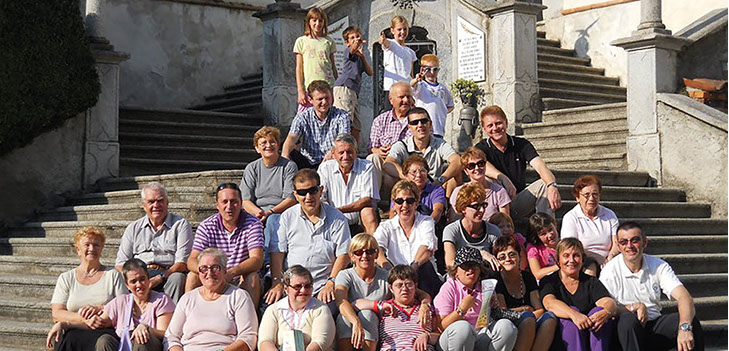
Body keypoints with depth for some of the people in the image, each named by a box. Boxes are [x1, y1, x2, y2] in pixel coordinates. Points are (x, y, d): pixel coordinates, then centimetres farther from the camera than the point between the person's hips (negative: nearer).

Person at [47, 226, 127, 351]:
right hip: (74, 333, 1)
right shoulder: (65, 278, 16)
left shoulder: (113, 275, 15)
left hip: (105, 330, -1)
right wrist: (85, 319, -13)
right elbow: (56, 314, 3)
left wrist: (98, 309, -12)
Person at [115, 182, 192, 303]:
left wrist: (160, 278, -19)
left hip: (167, 275, -2)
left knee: (177, 278, -35)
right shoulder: (134, 228, 20)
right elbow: (121, 263, 13)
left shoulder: (181, 224, 10)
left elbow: (183, 262, -2)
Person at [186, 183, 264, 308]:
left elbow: (257, 260, -21)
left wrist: (232, 272, -40)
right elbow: (192, 260, -12)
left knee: (253, 277, -32)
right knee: (193, 276, -23)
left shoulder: (252, 224, -10)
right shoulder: (206, 226, -3)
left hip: (242, 280, -2)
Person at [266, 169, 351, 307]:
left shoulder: (337, 218, 6)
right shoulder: (287, 217, 12)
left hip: (322, 289, -2)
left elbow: (343, 255, 3)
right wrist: (277, 283, -4)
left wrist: (330, 284, -9)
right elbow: (277, 252, 8)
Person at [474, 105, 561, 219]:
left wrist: (552, 186, -37)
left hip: (518, 205, 2)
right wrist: (502, 178, -47)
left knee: (544, 184, -21)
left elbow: (539, 166, -15)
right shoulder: (482, 148, -2)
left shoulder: (521, 144, 3)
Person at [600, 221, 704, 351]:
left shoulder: (658, 266, 1)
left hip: (655, 326, 3)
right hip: (628, 330, -3)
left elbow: (684, 297, -14)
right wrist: (633, 307, -23)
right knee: (628, 319, -37)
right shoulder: (610, 271, -7)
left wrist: (684, 328, -32)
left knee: (691, 321, -22)